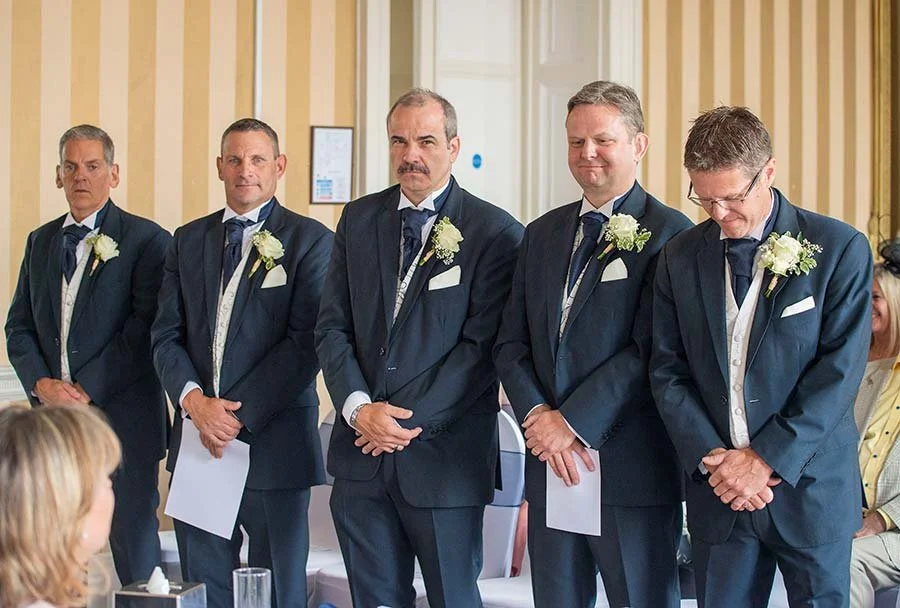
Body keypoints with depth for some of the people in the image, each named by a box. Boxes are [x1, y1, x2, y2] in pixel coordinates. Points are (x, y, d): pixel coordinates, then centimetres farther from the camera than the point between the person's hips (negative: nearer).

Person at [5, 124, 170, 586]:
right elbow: (19, 325, 14)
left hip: (122, 419, -5)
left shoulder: (146, 240, -3)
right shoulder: (40, 241, 15)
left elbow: (146, 330, -11)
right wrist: (41, 384, -4)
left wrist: (86, 389, -14)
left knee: (132, 537, 1)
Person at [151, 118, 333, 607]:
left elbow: (305, 343, -10)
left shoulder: (310, 241, -2)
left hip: (272, 443, -4)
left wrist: (240, 415, -15)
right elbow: (166, 336, 8)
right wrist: (195, 401, -10)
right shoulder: (188, 240, 13)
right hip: (197, 441, 4)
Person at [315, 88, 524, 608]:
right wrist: (359, 408, -10)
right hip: (362, 452, 4)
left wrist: (408, 420, -14)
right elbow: (333, 328, 6)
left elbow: (483, 346, -10)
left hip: (444, 457, -4)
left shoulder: (495, 232, -5)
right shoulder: (359, 220, 9)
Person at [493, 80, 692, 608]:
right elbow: (512, 343, 10)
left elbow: (650, 350, -15)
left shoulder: (669, 233, -6)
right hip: (550, 464, 6)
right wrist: (538, 417, -7)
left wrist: (572, 422, -16)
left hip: (631, 466, -6)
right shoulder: (542, 234, 14)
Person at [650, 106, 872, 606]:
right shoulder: (680, 257, 5)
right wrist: (711, 458, -9)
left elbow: (840, 371, -10)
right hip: (717, 489, 3)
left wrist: (767, 459, -14)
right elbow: (668, 371, 4)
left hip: (810, 487, -2)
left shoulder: (840, 249, -6)